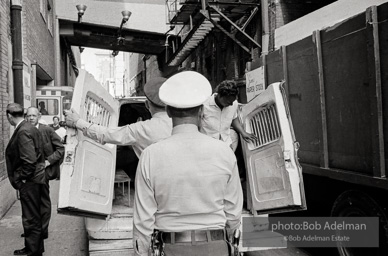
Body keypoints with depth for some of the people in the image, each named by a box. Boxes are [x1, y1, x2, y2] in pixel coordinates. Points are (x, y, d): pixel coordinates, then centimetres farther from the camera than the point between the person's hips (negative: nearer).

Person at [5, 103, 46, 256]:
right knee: (33, 217, 19)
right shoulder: (29, 128, 10)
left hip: (29, 181, -10)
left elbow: (29, 161, -25)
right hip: (32, 180, 10)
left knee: (31, 219, 1)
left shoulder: (23, 131, -20)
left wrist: (20, 179, -14)